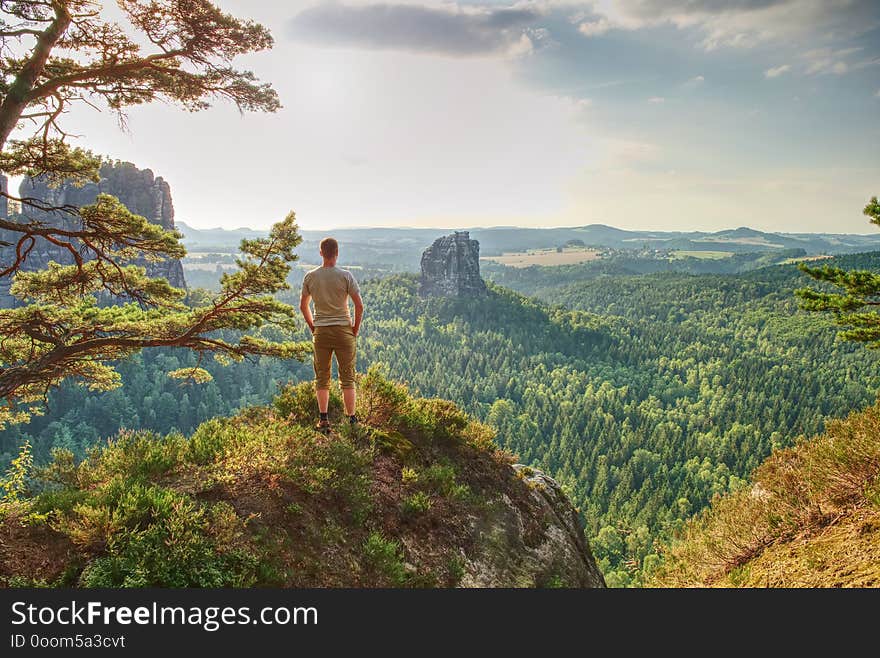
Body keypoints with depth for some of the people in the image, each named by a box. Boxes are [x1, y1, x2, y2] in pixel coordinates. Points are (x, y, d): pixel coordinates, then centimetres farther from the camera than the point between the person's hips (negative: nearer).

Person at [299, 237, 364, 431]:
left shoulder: (310, 276, 0)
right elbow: (359, 305, -9)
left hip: (321, 331, 2)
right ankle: (351, 419, 7)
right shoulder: (345, 276, -8)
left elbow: (303, 306, 9)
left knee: (322, 378, 10)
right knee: (347, 378, 6)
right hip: (343, 329, -2)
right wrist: (355, 329, 3)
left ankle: (323, 419, 8)